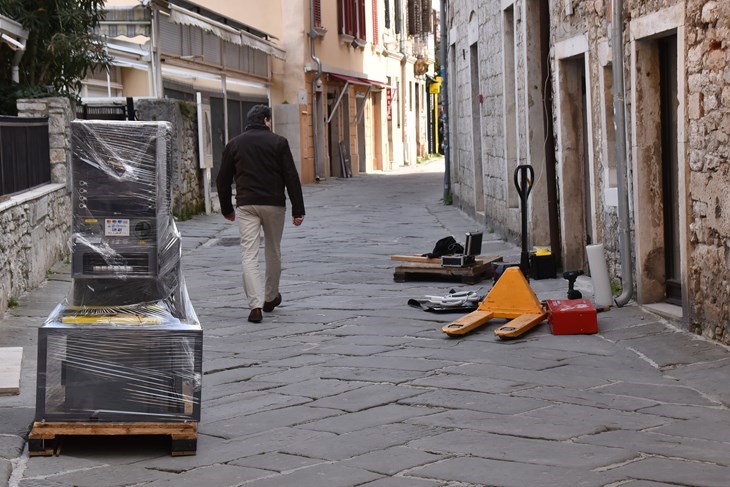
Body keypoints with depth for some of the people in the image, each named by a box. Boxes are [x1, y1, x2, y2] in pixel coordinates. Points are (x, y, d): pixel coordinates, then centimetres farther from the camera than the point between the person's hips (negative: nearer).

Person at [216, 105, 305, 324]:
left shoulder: (234, 144, 9)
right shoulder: (278, 142, 1)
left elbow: (223, 180, 12)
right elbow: (291, 178, -4)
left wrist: (227, 209, 24)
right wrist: (298, 210, -2)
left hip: (246, 206, 1)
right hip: (273, 204, -1)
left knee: (249, 256, -3)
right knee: (273, 252, 17)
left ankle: (256, 305, -16)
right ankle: (270, 298, 32)